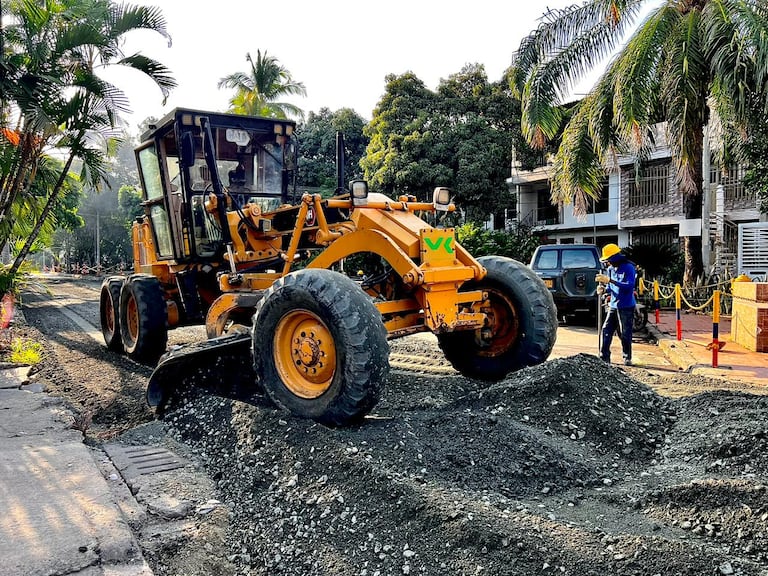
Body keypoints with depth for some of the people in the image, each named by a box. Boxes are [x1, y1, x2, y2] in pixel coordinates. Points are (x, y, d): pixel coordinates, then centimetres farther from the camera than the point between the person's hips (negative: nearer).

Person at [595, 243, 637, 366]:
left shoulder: (628, 268, -11)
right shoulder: (610, 269, 9)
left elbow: (630, 286, -23)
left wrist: (610, 280, -28)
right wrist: (604, 289, -5)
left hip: (626, 306, -6)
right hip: (613, 305, 6)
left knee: (625, 334, 0)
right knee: (606, 331, 1)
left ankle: (627, 358, 14)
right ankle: (604, 357, 6)